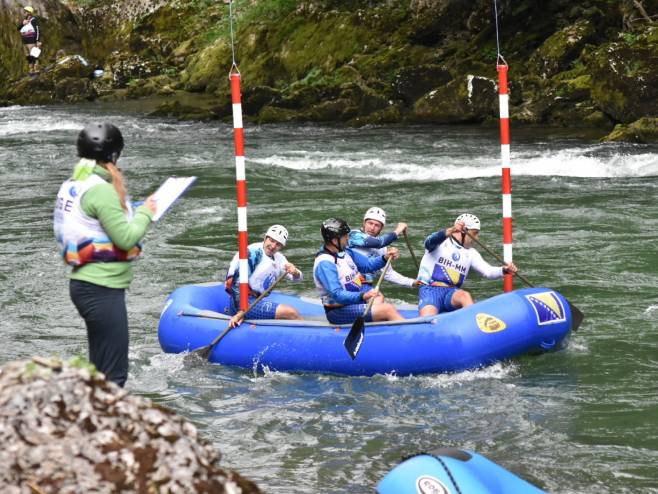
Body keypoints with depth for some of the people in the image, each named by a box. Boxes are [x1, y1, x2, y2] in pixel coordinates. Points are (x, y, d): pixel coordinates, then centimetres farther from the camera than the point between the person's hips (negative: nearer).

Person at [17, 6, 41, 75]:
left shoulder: (33, 20, -11)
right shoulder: (24, 20, 13)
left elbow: (38, 30, -15)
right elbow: (18, 29, 10)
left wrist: (38, 41, -21)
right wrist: (22, 24, -9)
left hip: (32, 42, -8)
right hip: (25, 43, 8)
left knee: (33, 57, -12)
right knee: (28, 57, 8)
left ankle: (36, 71, -12)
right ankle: (31, 71, 11)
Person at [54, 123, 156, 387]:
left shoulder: (71, 185, 12)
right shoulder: (101, 189, -17)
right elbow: (126, 238, -18)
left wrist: (134, 213, 8)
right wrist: (145, 213, -3)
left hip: (84, 283, 10)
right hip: (102, 289, -10)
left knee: (100, 369, 15)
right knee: (113, 375, -8)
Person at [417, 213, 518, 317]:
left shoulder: (471, 253, 15)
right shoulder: (441, 241, 1)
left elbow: (488, 271, 4)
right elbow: (429, 242, -24)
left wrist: (504, 270, -18)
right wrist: (450, 231, -43)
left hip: (452, 293, 4)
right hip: (429, 290, -4)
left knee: (465, 296, -33)